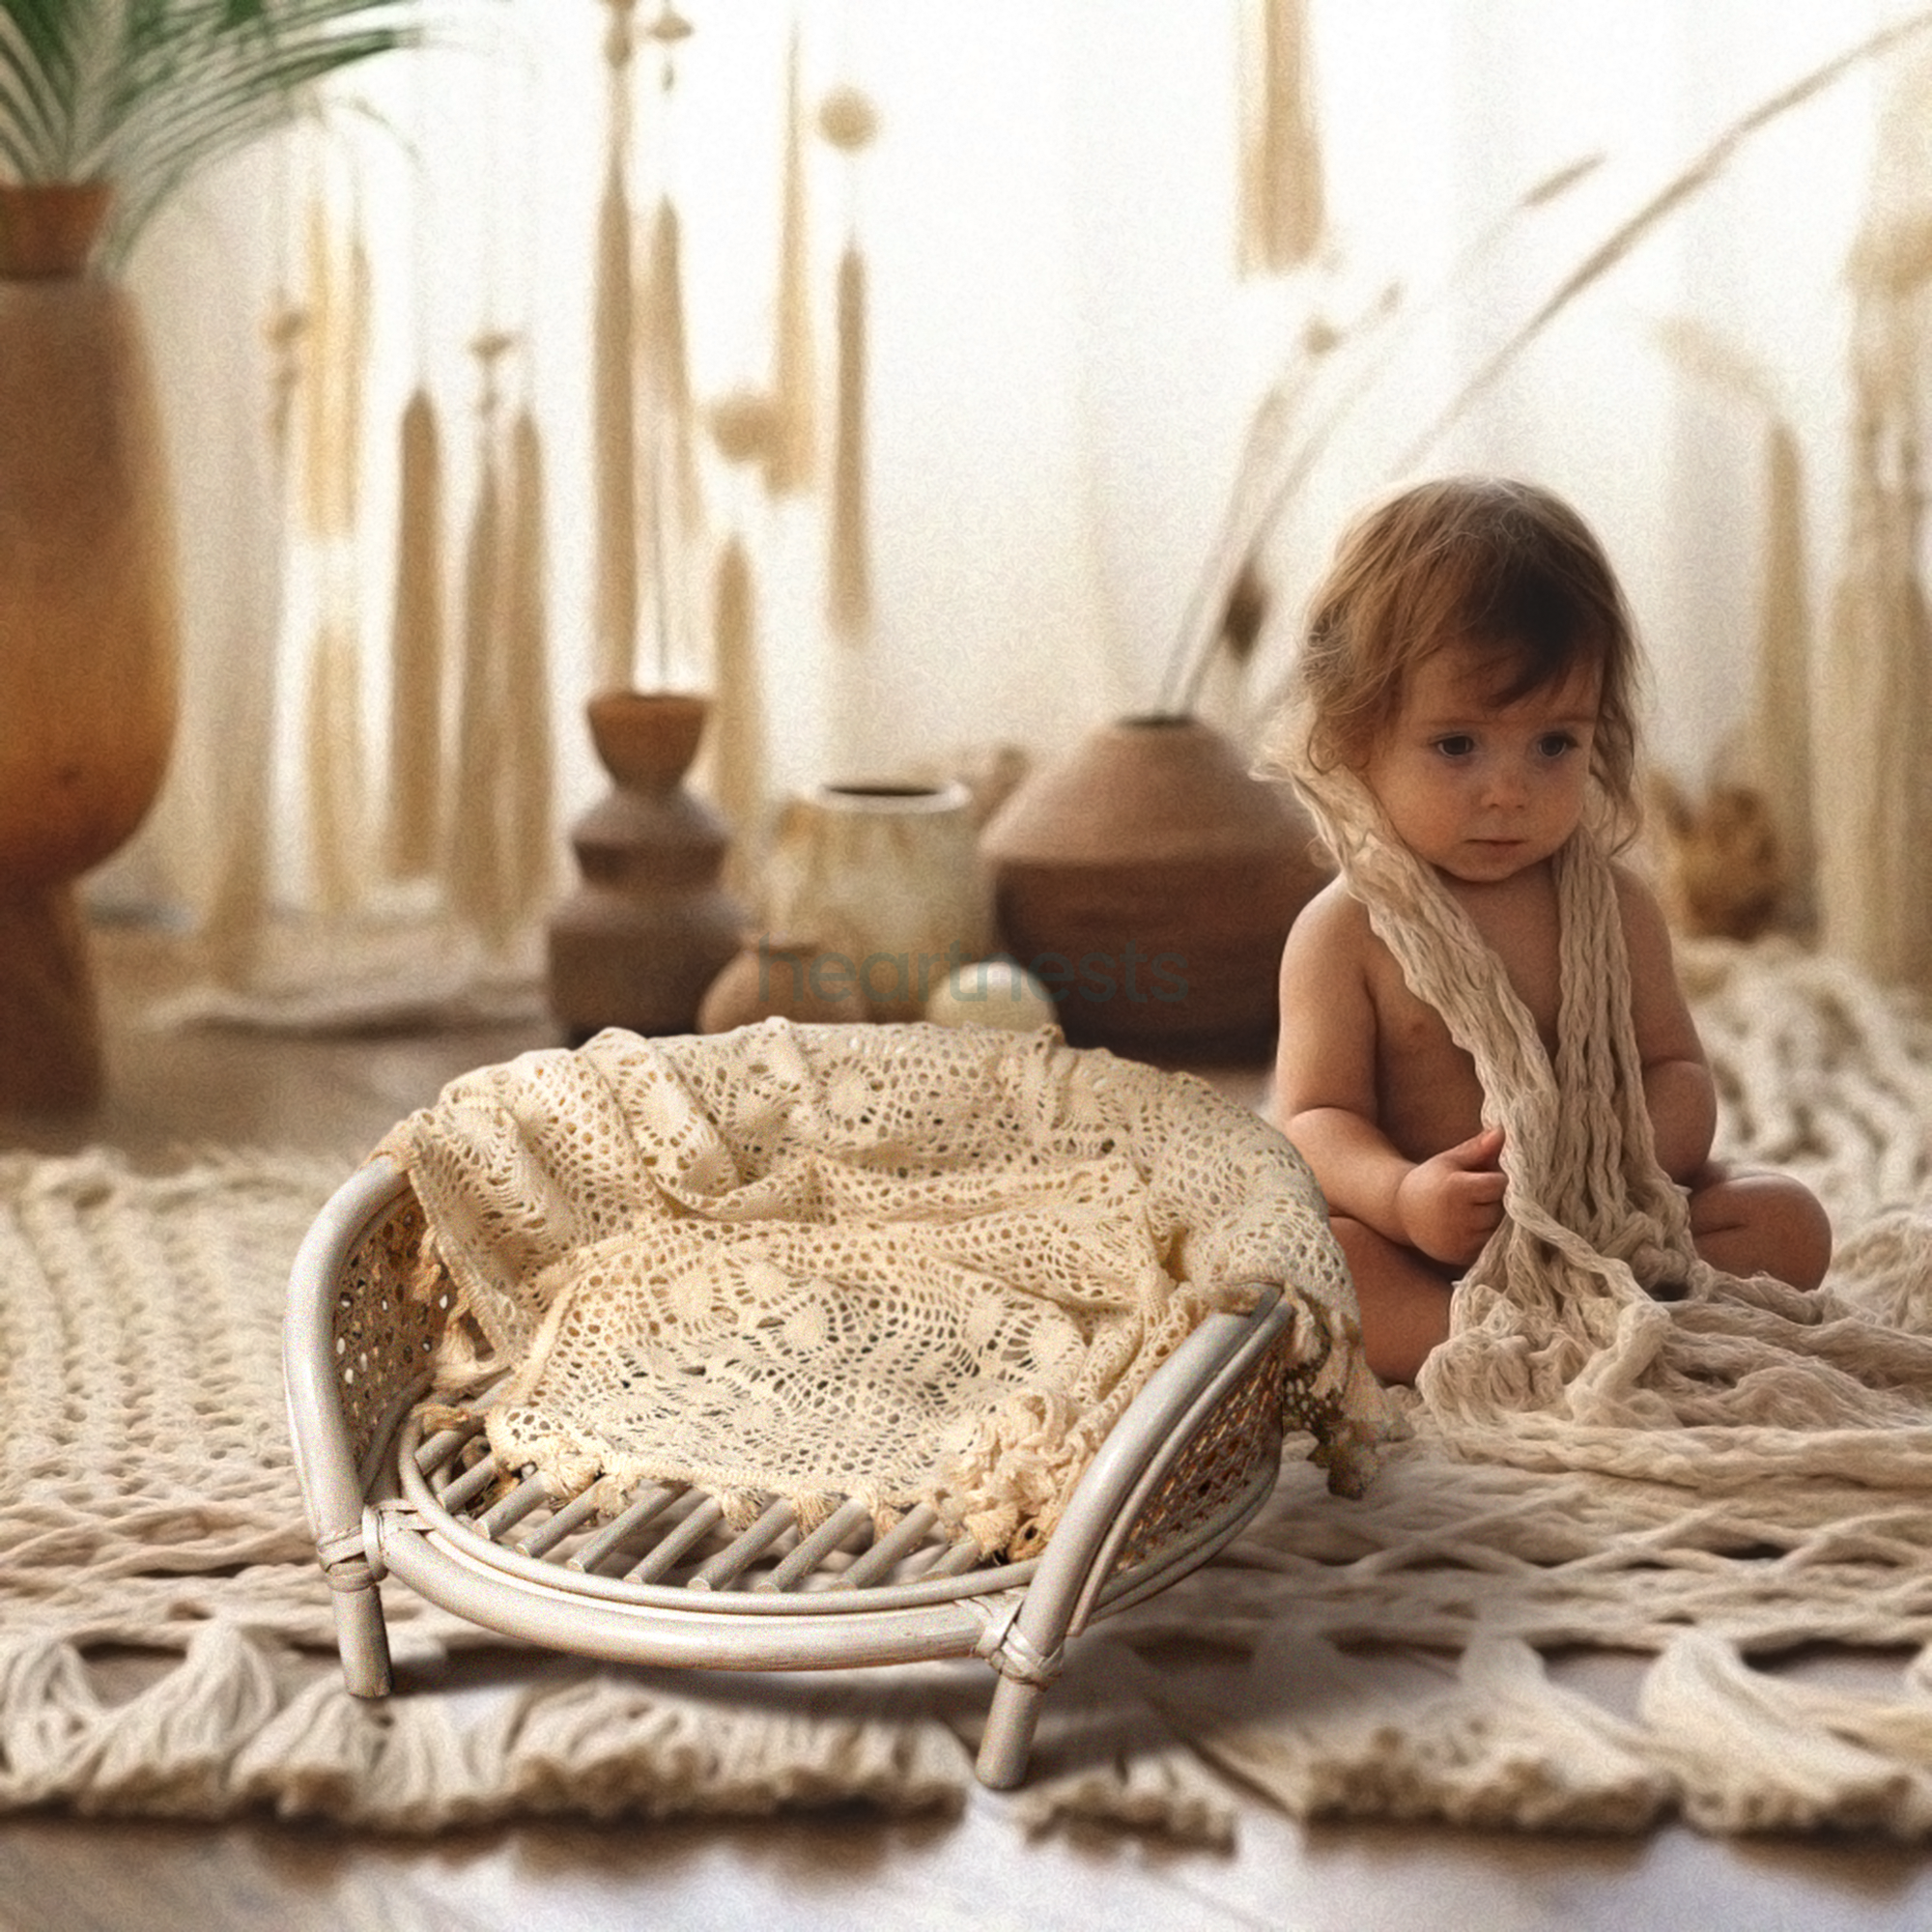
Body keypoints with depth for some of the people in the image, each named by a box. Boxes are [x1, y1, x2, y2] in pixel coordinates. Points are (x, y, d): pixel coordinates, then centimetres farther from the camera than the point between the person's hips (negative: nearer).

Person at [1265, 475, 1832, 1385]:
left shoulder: (1613, 906, 5)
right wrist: (1401, 1195, -30)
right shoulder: (1343, 933, -5)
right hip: (1424, 1256, -3)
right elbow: (1315, 1118, -8)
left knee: (1789, 1221, -15)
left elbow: (1677, 1069, 6)